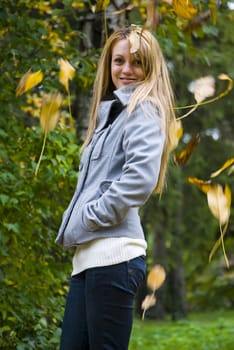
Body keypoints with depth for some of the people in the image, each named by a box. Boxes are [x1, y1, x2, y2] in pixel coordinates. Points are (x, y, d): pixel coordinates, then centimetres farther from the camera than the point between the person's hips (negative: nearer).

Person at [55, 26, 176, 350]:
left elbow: (140, 178, -20)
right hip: (88, 255, 9)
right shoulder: (112, 112, 24)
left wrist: (88, 219, -13)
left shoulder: (142, 110, -2)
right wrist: (74, 224, 10)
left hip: (113, 254, -9)